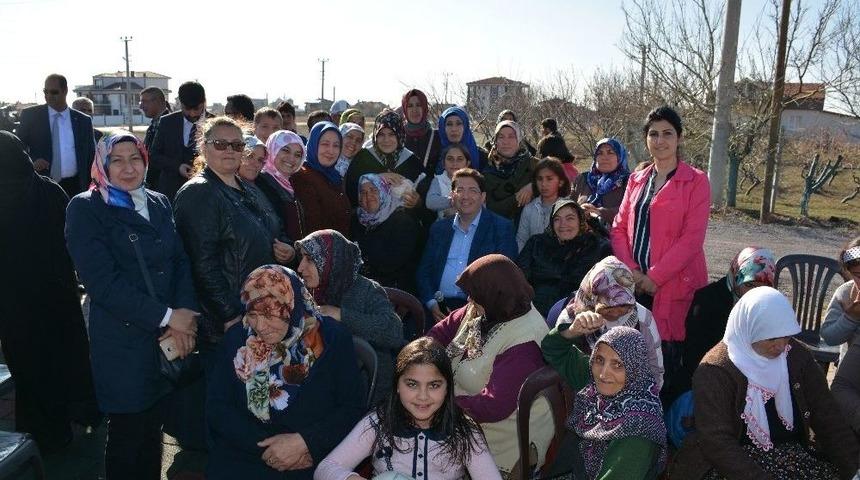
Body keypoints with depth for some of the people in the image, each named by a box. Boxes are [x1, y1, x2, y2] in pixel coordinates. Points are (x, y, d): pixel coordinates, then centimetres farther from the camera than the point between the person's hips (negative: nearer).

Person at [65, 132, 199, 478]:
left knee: (154, 430, 15)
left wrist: (184, 314, -11)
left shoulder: (160, 204, 10)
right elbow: (102, 282, -15)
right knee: (126, 435, 9)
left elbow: (181, 261, 5)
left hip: (169, 338, 5)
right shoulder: (85, 209, -7)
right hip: (123, 343, -4)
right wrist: (166, 316, -16)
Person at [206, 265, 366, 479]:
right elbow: (217, 408, 2)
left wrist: (304, 442, -14)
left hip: (314, 458, -1)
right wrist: (266, 445, -10)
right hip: (243, 456, 2)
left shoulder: (331, 338, -4)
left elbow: (353, 408, -3)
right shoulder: (237, 338, 3)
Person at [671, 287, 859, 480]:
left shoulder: (797, 356, 1)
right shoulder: (714, 371, -17)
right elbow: (716, 441, -22)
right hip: (733, 461, -5)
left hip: (795, 454, 5)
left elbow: (828, 417, 2)